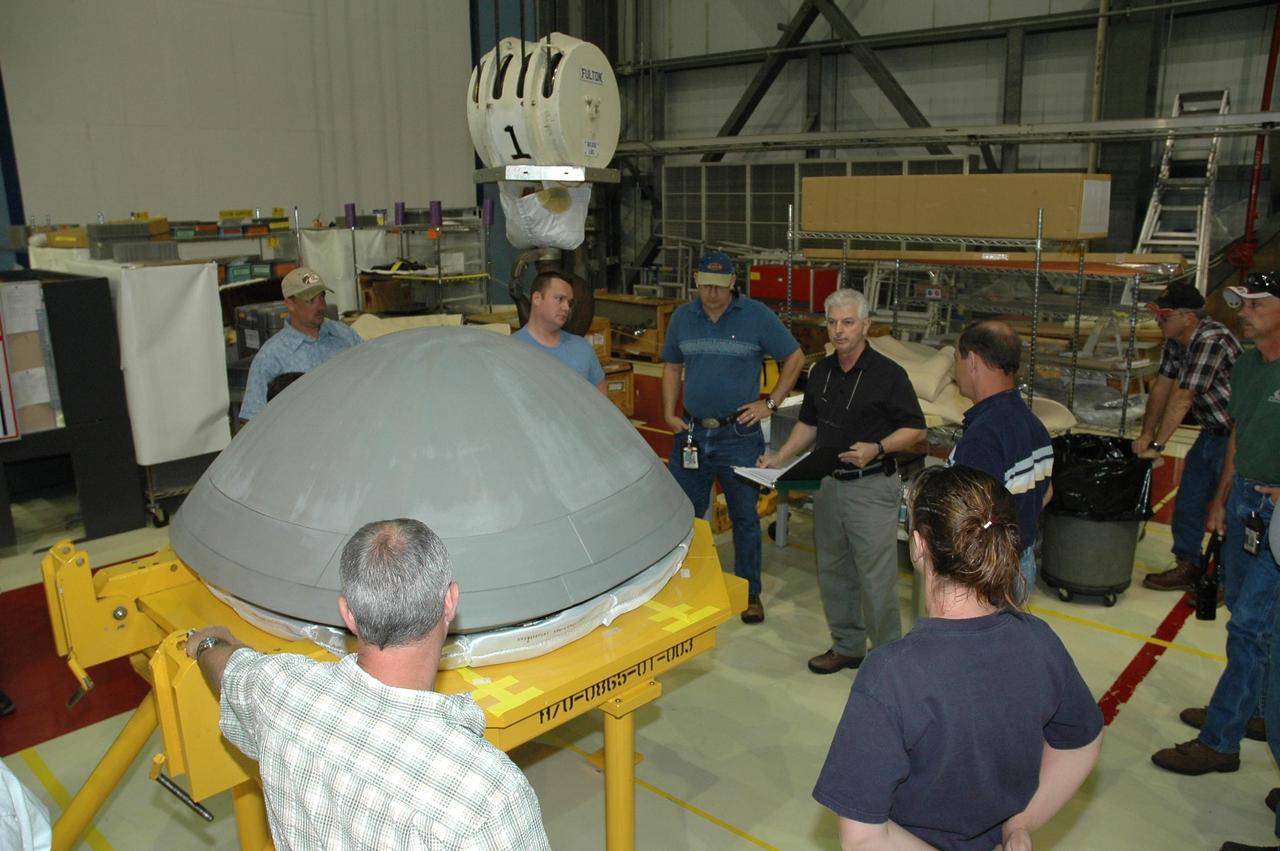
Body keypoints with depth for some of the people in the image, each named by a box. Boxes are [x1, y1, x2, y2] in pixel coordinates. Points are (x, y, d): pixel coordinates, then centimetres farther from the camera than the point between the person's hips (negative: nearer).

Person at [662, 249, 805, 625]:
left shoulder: (757, 316, -6)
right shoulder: (682, 317, 5)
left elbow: (794, 358, 0)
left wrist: (770, 403, -6)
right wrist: (669, 412, 6)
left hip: (738, 435, -3)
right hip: (691, 431, 3)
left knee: (745, 517, 7)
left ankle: (750, 593, 22)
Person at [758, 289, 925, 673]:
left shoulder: (887, 374, -11)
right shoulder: (821, 371, 9)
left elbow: (915, 429, -8)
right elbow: (808, 423, 17)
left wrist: (876, 449, -24)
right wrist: (780, 458, 4)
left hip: (871, 487, -7)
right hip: (828, 483, 7)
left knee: (876, 577, -2)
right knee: (833, 572, 15)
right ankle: (846, 646, 31)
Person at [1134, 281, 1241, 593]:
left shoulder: (1212, 341, -27)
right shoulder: (1175, 341, 2)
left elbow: (1182, 399, -27)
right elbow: (1161, 388, 5)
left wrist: (1156, 445, -23)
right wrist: (1145, 435, 3)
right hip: (1211, 432, 9)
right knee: (1188, 502, 12)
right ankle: (1187, 568, 25)